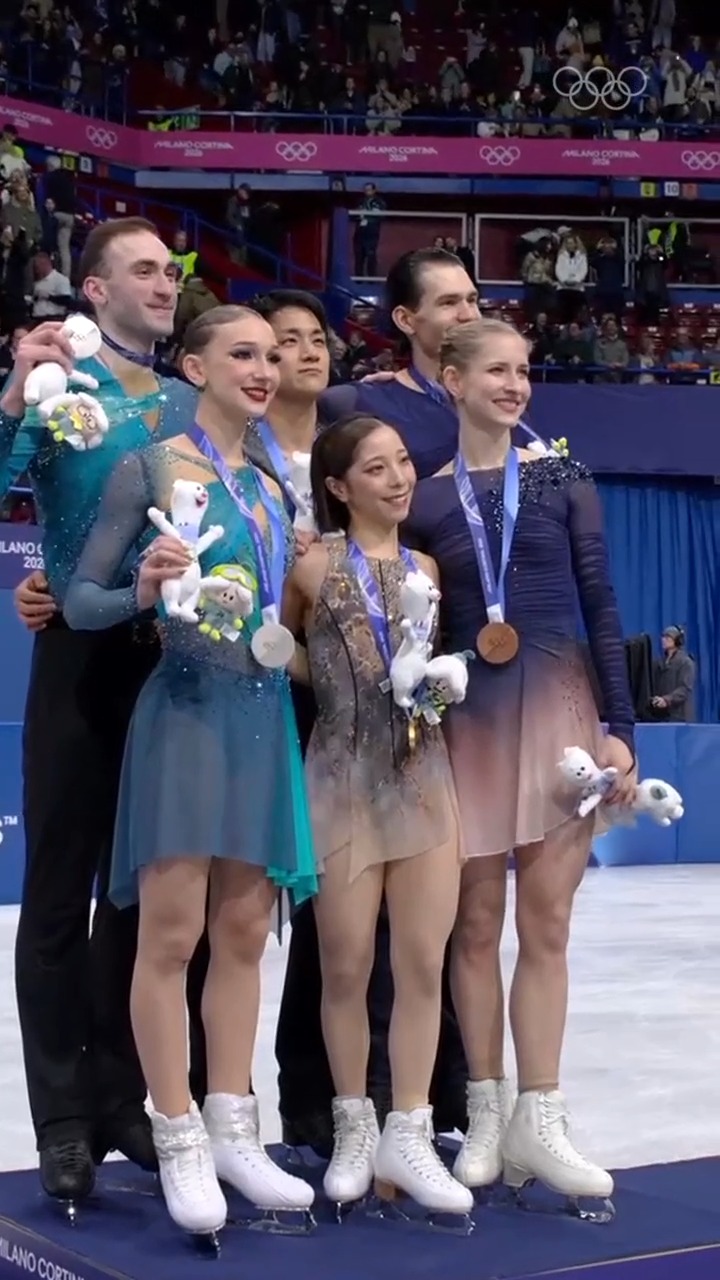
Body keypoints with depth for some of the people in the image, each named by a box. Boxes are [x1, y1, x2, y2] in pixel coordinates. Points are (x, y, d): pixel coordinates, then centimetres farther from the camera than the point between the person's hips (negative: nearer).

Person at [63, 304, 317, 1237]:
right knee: (170, 932, -5)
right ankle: (179, 1142, 2)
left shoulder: (271, 487, 17)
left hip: (263, 715, 7)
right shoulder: (148, 468, -3)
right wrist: (143, 594, -23)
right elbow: (80, 601, -6)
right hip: (184, 708, -6)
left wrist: (296, 637, 9)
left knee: (243, 931, 8)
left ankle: (231, 1128, 15)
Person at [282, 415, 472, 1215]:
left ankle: (407, 1135, 11)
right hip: (344, 778, -3)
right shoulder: (315, 567, -2)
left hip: (425, 776, 4)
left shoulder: (426, 568, 10)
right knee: (346, 967, 3)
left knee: (423, 964, 2)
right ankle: (353, 1128, 19)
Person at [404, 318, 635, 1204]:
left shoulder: (560, 479, 4)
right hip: (467, 720, 0)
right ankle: (485, 1114, 13)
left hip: (558, 708, 0)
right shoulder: (425, 499, 3)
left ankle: (537, 1118, 6)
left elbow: (600, 603, 2)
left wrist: (619, 724, -4)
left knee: (545, 920, 1)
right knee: (477, 921, 4)